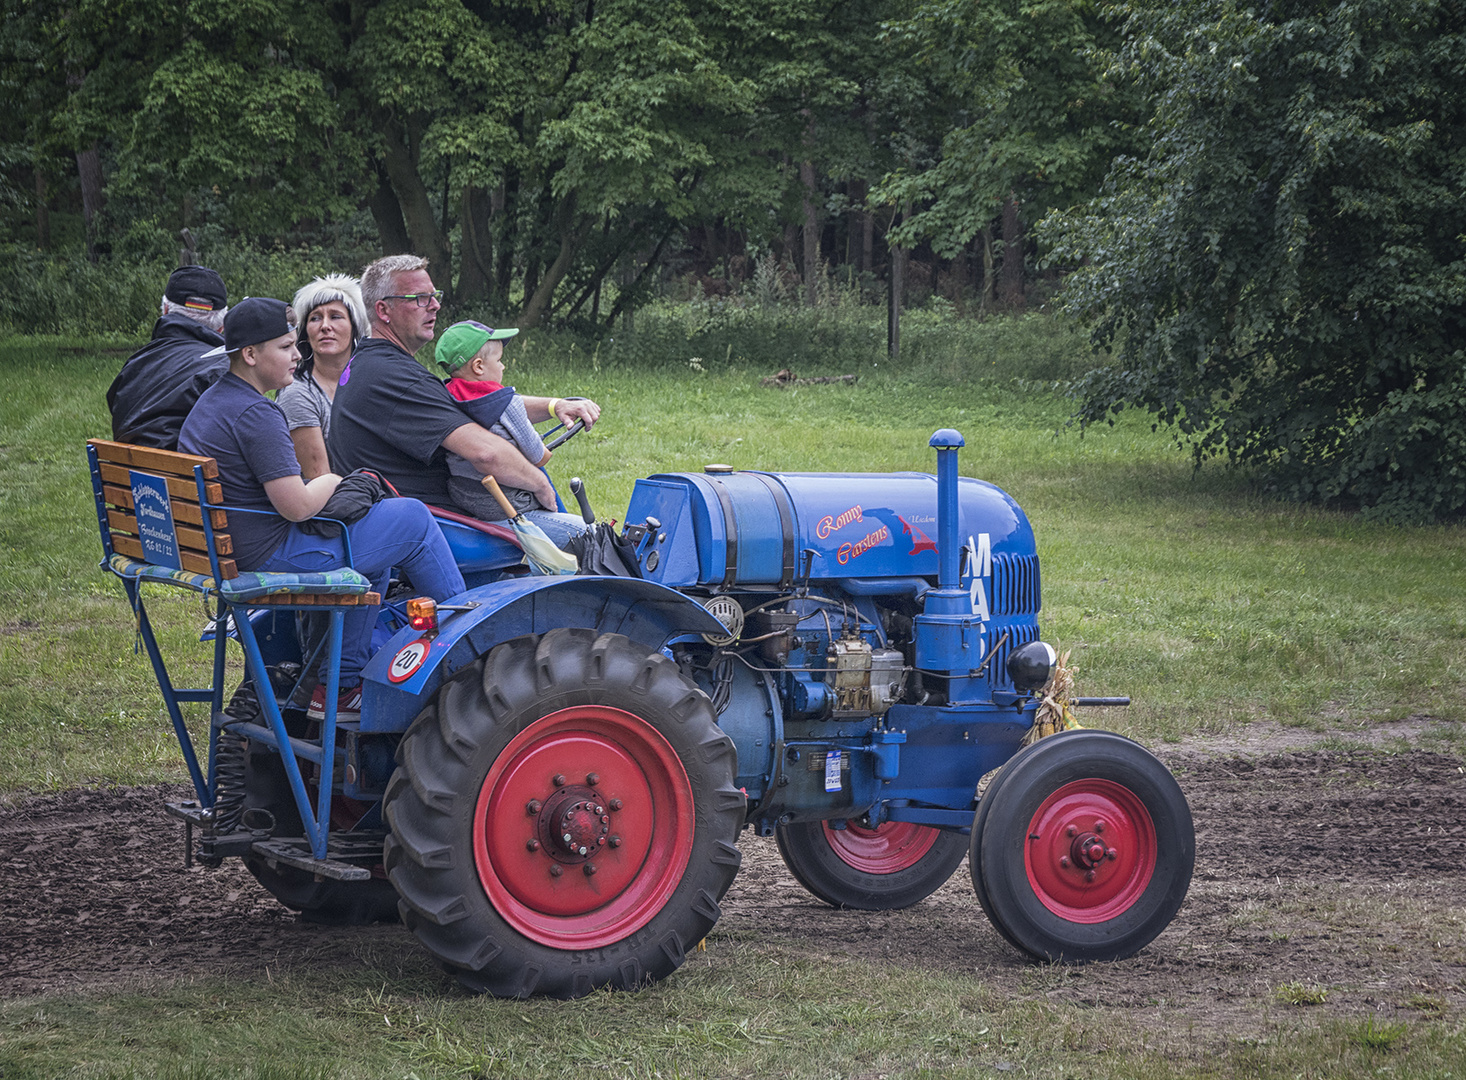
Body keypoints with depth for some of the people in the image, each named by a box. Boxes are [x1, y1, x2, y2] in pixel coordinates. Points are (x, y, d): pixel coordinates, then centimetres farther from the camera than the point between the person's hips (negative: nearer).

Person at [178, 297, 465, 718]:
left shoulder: (210, 403, 12)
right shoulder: (255, 415, -21)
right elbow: (296, 506, -25)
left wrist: (321, 486, 14)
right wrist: (330, 482, -3)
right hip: (273, 559, -11)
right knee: (412, 518, -1)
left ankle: (341, 686, 26)